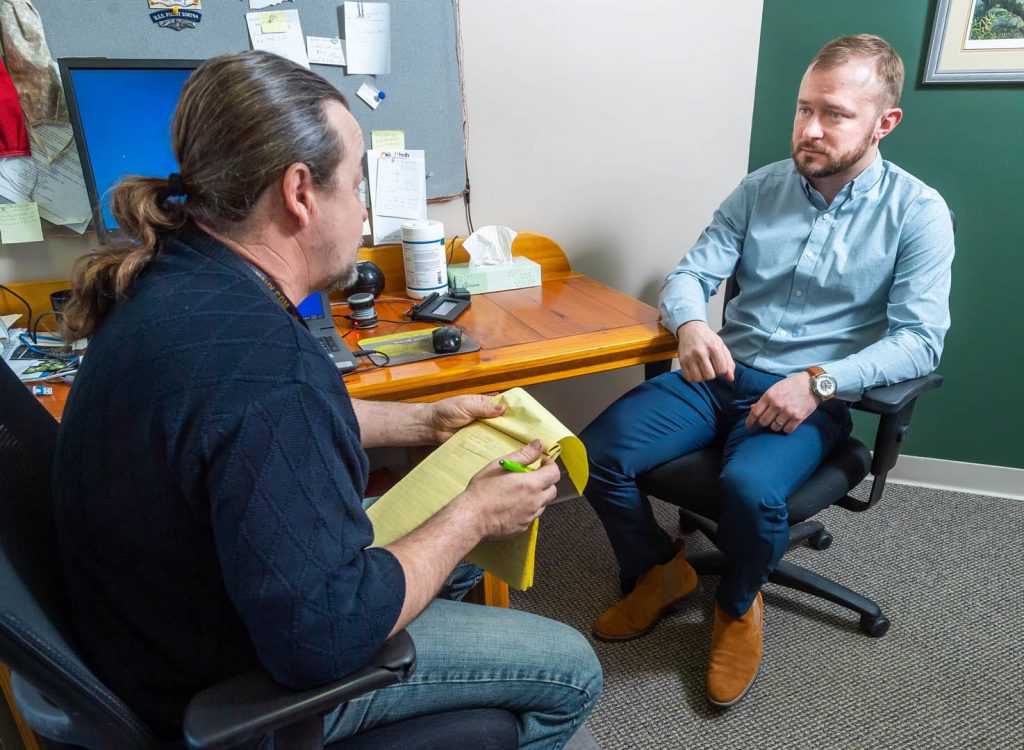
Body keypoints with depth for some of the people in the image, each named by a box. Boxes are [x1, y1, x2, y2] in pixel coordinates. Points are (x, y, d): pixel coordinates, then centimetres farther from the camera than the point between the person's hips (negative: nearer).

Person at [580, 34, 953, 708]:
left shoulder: (917, 213, -1)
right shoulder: (761, 189, 9)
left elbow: (920, 340, -8)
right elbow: (691, 274, 6)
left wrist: (820, 381, -23)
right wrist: (692, 324, -18)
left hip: (813, 397, -3)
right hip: (721, 374, 4)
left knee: (752, 488, -35)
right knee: (600, 452, -18)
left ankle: (739, 606, 3)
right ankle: (661, 571, 12)